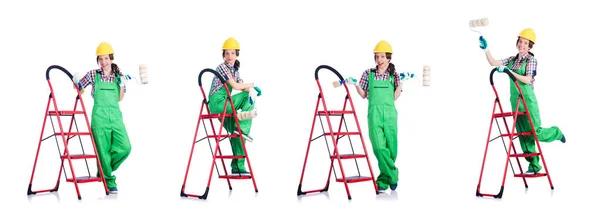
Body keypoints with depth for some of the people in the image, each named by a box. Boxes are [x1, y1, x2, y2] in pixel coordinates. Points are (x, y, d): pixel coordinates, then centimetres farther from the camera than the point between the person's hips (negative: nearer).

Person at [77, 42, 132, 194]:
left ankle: (105, 169, 17)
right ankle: (109, 182, 10)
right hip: (99, 116, -3)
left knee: (125, 147, -8)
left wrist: (121, 84, -1)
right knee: (103, 150, -3)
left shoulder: (119, 76, 9)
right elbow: (79, 88, 13)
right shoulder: (93, 75, 2)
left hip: (115, 115, 3)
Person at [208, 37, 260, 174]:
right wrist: (251, 85, -1)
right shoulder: (222, 67, -8)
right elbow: (235, 86, -15)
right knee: (248, 97, -15)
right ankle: (241, 129, -15)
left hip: (224, 105, 8)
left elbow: (243, 88, 11)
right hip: (217, 103, -8)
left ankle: (237, 167, 11)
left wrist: (252, 89, -11)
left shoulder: (235, 70, 17)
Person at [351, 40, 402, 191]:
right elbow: (363, 95, 12)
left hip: (390, 113, 1)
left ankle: (383, 180, 12)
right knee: (379, 146, -15)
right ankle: (392, 175, -6)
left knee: (391, 147, 1)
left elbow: (395, 96, 6)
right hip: (374, 112, -1)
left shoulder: (394, 75, 10)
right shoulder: (369, 73, 9)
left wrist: (400, 83, -6)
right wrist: (356, 84, -4)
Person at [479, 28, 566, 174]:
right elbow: (493, 63, 7)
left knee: (536, 132, -4)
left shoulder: (531, 60, -7)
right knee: (523, 134, 5)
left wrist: (510, 72, -28)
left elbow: (528, 79, -20)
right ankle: (534, 165, 12)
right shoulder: (512, 60, 11)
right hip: (515, 101, 6)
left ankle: (556, 132, 28)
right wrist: (486, 49, -5)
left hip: (527, 100, -6)